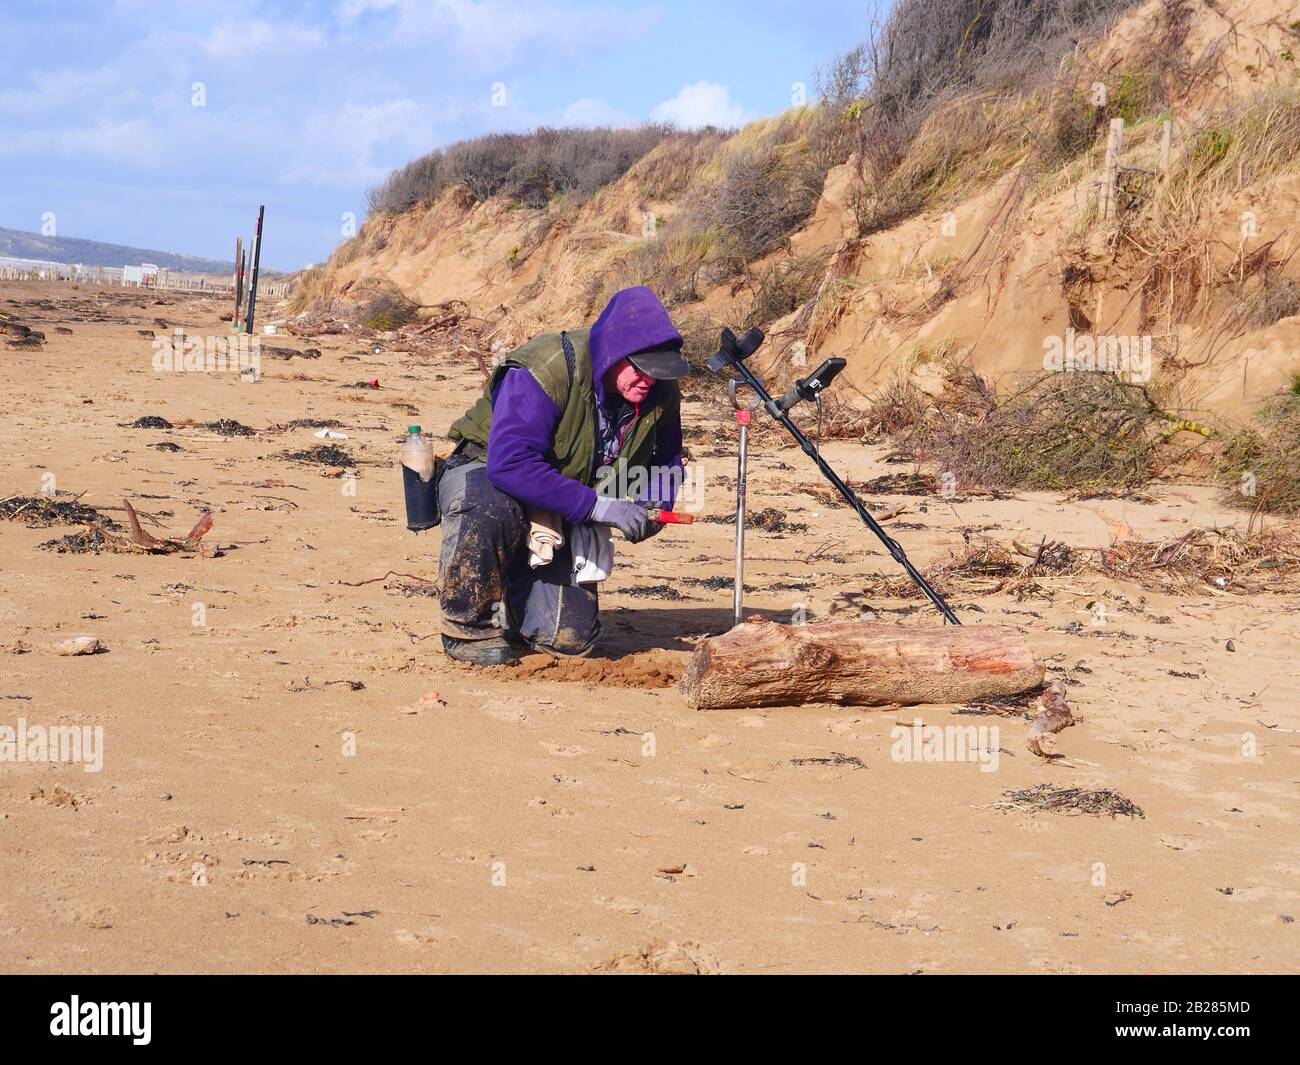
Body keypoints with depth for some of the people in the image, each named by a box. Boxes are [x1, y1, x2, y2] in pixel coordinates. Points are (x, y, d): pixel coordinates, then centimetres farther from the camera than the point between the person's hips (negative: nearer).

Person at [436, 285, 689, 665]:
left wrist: (649, 512, -13)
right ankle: (468, 625, -18)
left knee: (572, 637, -10)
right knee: (490, 509, -43)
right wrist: (595, 505, -41)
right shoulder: (544, 370, -29)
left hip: (563, 519, 5)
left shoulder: (661, 394, -8)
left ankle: (505, 607, 24)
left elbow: (664, 466, 10)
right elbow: (508, 463, -39)